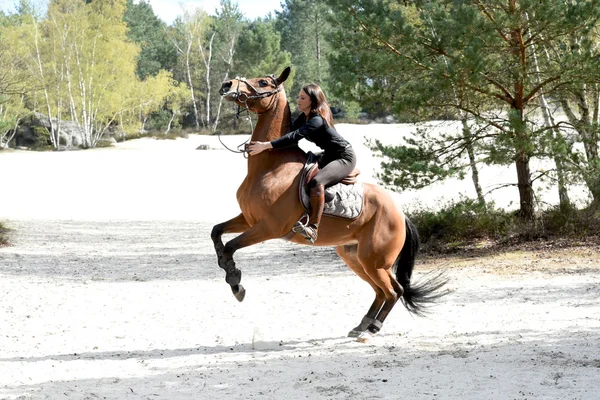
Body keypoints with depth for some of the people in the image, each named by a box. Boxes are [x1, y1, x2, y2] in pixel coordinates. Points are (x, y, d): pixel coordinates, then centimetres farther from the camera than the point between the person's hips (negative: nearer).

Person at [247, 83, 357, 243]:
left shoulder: (317, 120, -25)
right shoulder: (304, 117, 4)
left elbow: (294, 137, -33)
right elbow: (291, 132, 2)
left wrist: (266, 145, -36)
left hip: (344, 157, -11)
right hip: (329, 156, 11)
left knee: (316, 182, -34)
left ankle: (313, 228, -42)